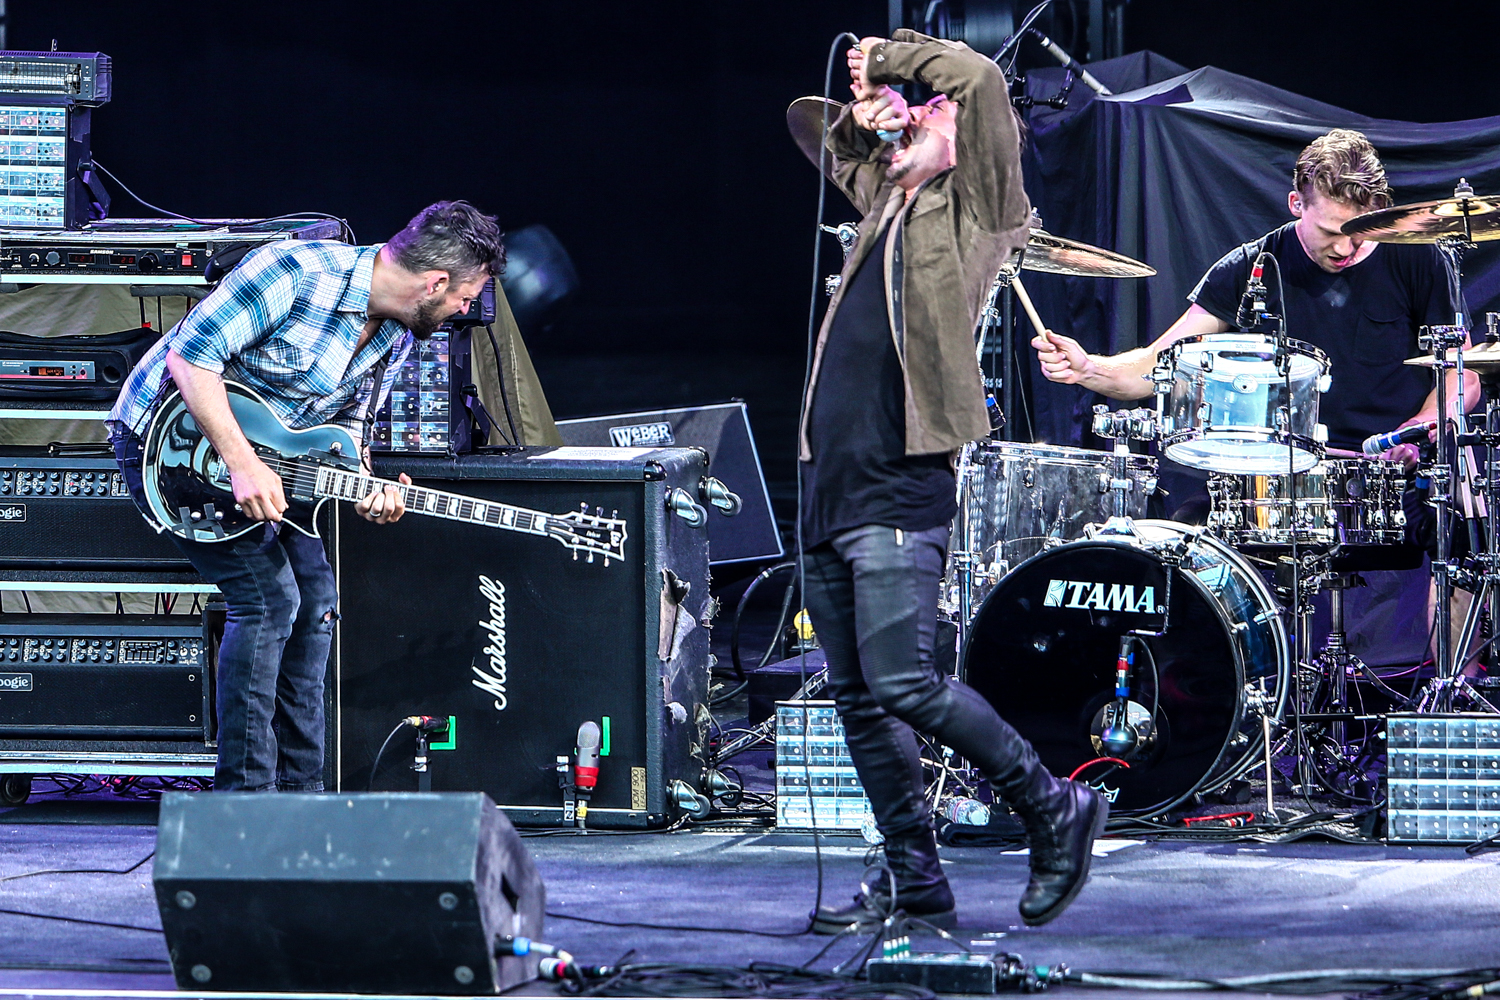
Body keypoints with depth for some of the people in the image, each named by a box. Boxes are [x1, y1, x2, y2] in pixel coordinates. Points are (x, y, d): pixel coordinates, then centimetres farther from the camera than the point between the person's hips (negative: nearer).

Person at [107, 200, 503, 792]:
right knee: (267, 597, -17)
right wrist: (242, 463, -32)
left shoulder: (395, 337, -1)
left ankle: (300, 796, 12)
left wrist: (363, 488, -11)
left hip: (259, 453, 9)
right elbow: (191, 352, -29)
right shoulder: (298, 273, -28)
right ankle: (243, 799, -12)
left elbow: (344, 423, 11)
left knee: (313, 599, 5)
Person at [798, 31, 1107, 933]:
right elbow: (845, 158, 41)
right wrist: (865, 111, 19)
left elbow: (980, 80, -16)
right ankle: (917, 884, 14)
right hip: (830, 486, 9)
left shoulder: (975, 209, -2)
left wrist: (892, 52, -1)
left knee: (901, 683, -16)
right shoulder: (888, 201, 19)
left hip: (902, 492, -9)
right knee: (860, 698, 8)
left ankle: (1055, 808, 0)